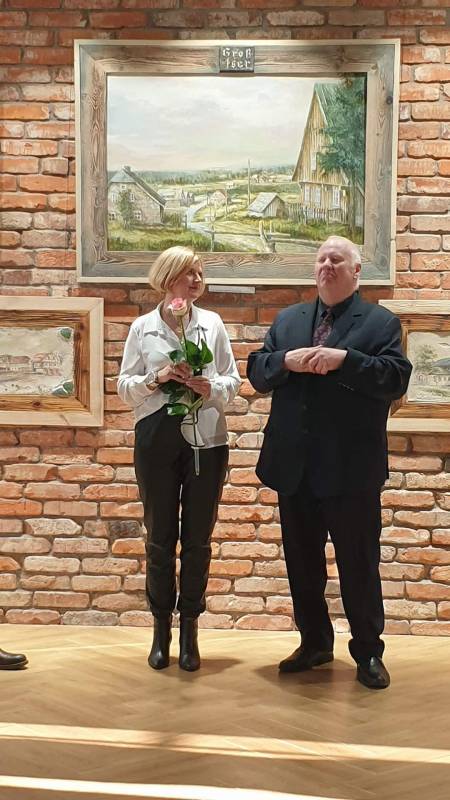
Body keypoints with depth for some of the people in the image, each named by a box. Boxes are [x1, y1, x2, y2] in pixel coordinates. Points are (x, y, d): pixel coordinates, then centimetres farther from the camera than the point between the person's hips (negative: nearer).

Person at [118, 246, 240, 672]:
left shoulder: (212, 323, 4)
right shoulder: (142, 328, 3)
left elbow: (233, 379, 5)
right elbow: (124, 386, 4)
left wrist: (211, 387, -15)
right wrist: (155, 379, -14)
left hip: (206, 439, 1)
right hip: (156, 440, 0)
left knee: (197, 539, 6)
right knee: (160, 539, 7)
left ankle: (189, 629, 18)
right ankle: (161, 628, 19)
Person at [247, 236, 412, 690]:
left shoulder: (379, 323, 0)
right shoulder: (287, 320, 14)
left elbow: (396, 379, -13)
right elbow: (256, 373, 8)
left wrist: (344, 359, -23)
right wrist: (286, 362, -13)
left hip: (351, 469, -5)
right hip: (294, 466, 5)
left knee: (358, 563, 3)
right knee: (302, 562, 14)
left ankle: (368, 653, 17)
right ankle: (314, 644, 29)